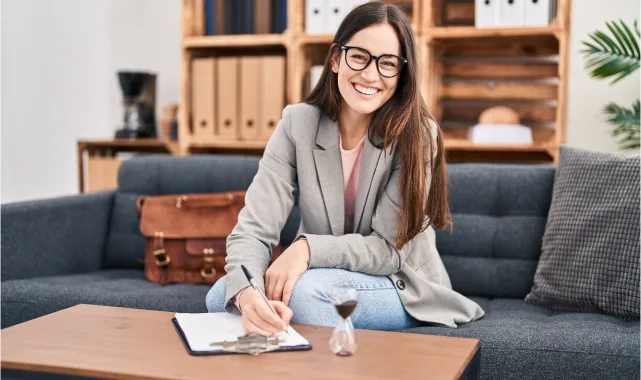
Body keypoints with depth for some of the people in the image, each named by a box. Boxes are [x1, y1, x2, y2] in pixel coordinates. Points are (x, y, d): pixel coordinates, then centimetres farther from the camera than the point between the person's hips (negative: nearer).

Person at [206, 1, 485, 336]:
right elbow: (253, 229, -19)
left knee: (304, 289, -31)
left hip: (404, 289, -3)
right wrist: (247, 291, -41)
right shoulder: (297, 123, -11)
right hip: (322, 275, 3)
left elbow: (390, 248, -18)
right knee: (222, 295, -20)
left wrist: (309, 248, -34)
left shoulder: (416, 134, -18)